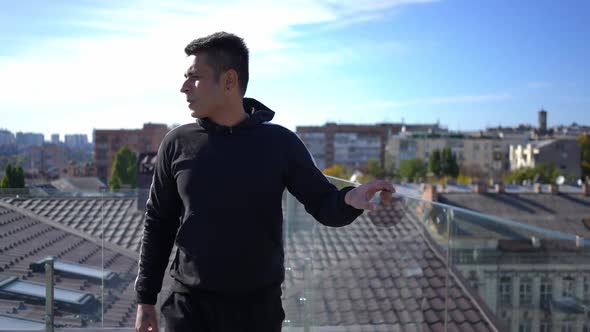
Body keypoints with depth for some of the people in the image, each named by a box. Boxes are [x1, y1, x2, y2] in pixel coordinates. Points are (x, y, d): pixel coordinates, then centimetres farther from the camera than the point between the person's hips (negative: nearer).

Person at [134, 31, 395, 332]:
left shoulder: (279, 142, -5)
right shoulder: (177, 144, -1)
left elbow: (323, 205, -3)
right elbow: (158, 224, 5)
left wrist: (349, 199, -27)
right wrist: (146, 299, 4)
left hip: (259, 305, 0)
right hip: (189, 305, 1)